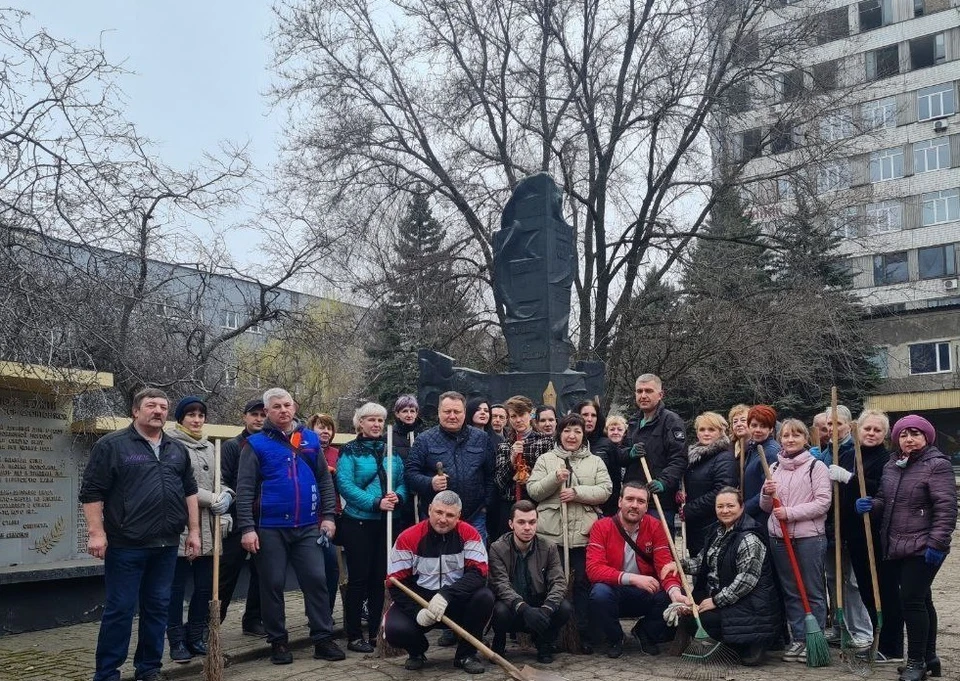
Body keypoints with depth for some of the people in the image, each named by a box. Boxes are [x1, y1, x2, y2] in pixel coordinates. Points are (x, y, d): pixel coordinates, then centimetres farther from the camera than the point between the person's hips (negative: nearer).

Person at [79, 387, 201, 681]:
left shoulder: (177, 450, 14)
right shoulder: (112, 445, -4)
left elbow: (190, 491, 17)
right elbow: (92, 491, -6)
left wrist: (193, 531, 12)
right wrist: (96, 532, -13)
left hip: (166, 545, 5)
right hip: (126, 544, -5)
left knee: (158, 607, 11)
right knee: (120, 609, -1)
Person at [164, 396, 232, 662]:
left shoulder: (209, 447, 16)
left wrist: (225, 497, 0)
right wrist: (213, 499, -15)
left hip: (207, 526, 7)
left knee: (205, 585, 10)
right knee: (177, 586, 2)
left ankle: (195, 637, 22)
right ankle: (177, 641, 12)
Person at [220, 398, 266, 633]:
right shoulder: (232, 446, 1)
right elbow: (222, 482, -6)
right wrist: (228, 507, -17)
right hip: (238, 519, -4)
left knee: (260, 571, 9)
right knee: (229, 571, 0)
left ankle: (253, 620, 21)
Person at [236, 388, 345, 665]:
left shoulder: (311, 439, 8)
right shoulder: (256, 444, -2)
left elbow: (325, 480, 12)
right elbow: (245, 489, -6)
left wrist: (328, 515, 4)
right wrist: (247, 527, -13)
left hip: (308, 527, 2)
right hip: (270, 527, -2)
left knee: (316, 580, 1)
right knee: (272, 585, 5)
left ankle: (323, 638, 9)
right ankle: (278, 641, 18)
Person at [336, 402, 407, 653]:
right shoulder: (350, 451, -5)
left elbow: (402, 482, 10)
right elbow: (345, 485, -15)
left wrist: (398, 496, -13)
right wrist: (376, 503, -21)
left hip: (385, 523, 5)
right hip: (358, 523, -5)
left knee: (380, 577, 10)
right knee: (358, 578, 0)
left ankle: (376, 631, 21)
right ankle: (354, 636, 9)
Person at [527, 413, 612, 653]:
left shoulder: (595, 462, 11)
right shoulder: (545, 460, 10)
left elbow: (605, 491, 0)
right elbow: (533, 490, 2)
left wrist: (577, 492, -13)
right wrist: (554, 478, -13)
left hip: (584, 534, 0)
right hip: (551, 533, 0)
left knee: (583, 584, 1)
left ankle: (585, 636, 9)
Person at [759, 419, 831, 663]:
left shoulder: (816, 467, -2)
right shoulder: (774, 468, 13)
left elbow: (823, 503, -11)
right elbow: (766, 507, 17)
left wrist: (790, 512, -16)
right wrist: (767, 494, -5)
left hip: (809, 537, -5)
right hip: (779, 537, 5)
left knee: (813, 591, 1)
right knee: (790, 591, 10)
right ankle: (799, 639, 18)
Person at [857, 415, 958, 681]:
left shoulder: (936, 464, -11)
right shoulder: (891, 464, 12)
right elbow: (885, 501, 20)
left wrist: (937, 542, -20)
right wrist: (871, 505, -2)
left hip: (923, 549, -8)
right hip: (894, 547, 8)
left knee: (911, 600, -9)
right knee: (921, 600, 17)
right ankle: (929, 657, 28)